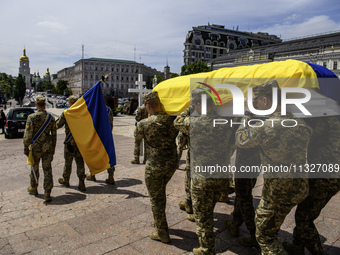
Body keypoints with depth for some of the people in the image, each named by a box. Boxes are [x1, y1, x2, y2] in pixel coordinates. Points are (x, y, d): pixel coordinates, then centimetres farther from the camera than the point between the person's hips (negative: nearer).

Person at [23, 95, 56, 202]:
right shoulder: (51, 117, 1)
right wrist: (53, 147, 15)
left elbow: (28, 134, -11)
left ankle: (33, 188, 37)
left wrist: (26, 148, -2)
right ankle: (47, 193, 1)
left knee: (35, 168, 17)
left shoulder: (32, 117, -11)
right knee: (47, 169, 4)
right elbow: (54, 134, 6)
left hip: (36, 147, -2)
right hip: (48, 147, 2)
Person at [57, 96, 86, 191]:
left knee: (68, 162, 14)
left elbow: (58, 125, 1)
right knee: (80, 162, 7)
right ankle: (81, 183, 4)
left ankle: (65, 180, 33)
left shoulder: (66, 114, -10)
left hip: (70, 141, -2)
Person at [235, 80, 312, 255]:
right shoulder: (300, 123, -3)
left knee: (265, 236, 9)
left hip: (278, 189, -8)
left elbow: (240, 141, -8)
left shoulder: (265, 127, -24)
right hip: (301, 185, 8)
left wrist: (245, 121, 13)